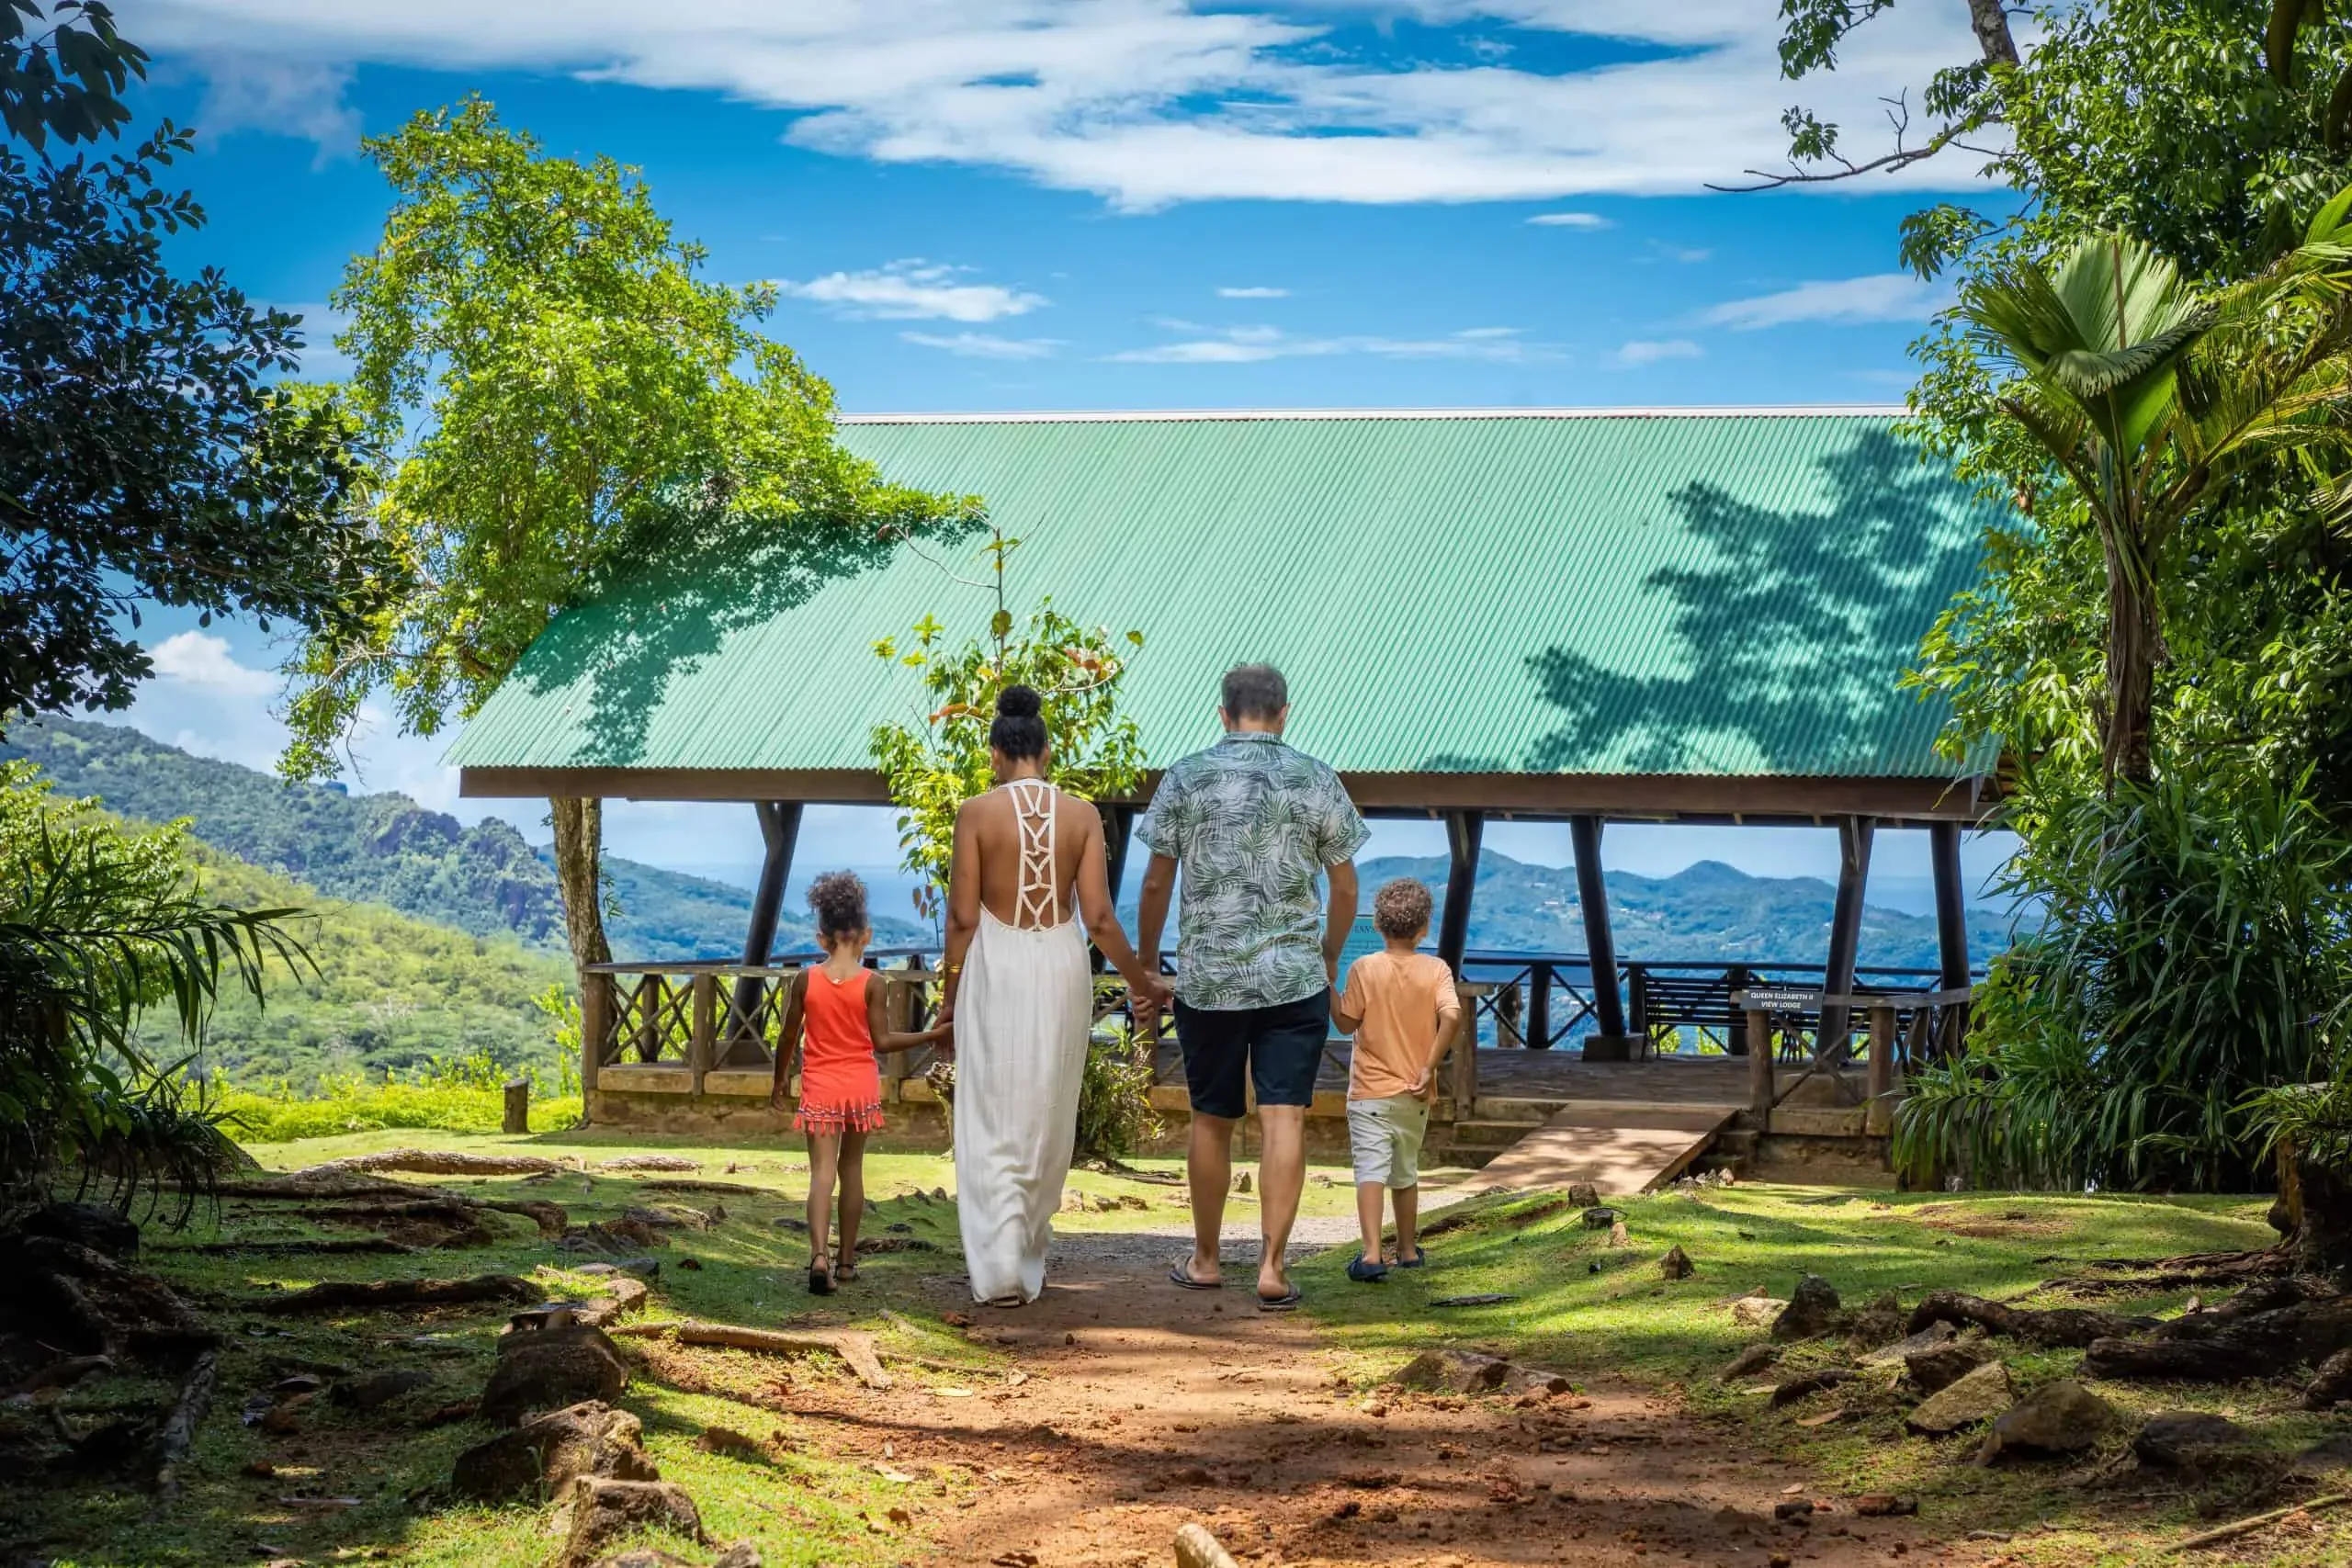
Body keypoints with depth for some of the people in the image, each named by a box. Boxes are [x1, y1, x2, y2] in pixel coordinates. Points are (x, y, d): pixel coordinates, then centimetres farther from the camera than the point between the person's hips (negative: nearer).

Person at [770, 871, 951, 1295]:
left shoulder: (806, 979, -4)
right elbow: (882, 1041, -8)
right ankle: (846, 1259, 21)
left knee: (822, 1171, -5)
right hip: (861, 1085, 1)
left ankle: (819, 1253, -26)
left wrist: (781, 1078, 17)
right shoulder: (871, 983, -8)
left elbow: (789, 1037, 2)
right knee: (851, 1167, 14)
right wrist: (932, 1035, 2)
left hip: (819, 1086, 0)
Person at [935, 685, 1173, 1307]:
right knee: (1046, 1118, 16)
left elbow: (962, 917, -6)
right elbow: (1099, 917, -3)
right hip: (1061, 966, 3)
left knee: (992, 1122, 3)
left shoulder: (977, 813, -8)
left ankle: (1000, 1271, -6)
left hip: (996, 965, -3)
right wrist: (1141, 981, 9)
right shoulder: (1082, 815, -2)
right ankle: (1028, 1258, 26)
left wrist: (949, 991, 6)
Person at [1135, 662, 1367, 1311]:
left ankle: (1205, 1259, 22)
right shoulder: (1316, 780, 1)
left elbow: (1156, 883, 1)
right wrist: (1329, 957, 22)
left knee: (1212, 1121, 12)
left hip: (1206, 979, 1)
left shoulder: (1184, 778, 0)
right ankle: (1272, 1266, -7)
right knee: (1285, 1119, -2)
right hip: (1295, 977, -1)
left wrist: (1146, 964, 13)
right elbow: (1345, 888, 7)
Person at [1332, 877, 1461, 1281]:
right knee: (1406, 1172, 19)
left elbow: (1346, 1023, -4)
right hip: (1414, 1095, 3)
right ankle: (1408, 1249, 30)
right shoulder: (1436, 969, -3)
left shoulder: (1364, 968, -7)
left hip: (1371, 1092, -3)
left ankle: (1371, 1253, -25)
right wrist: (1429, 1067, -12)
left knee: (1371, 1169, -11)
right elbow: (1452, 1016, -17)